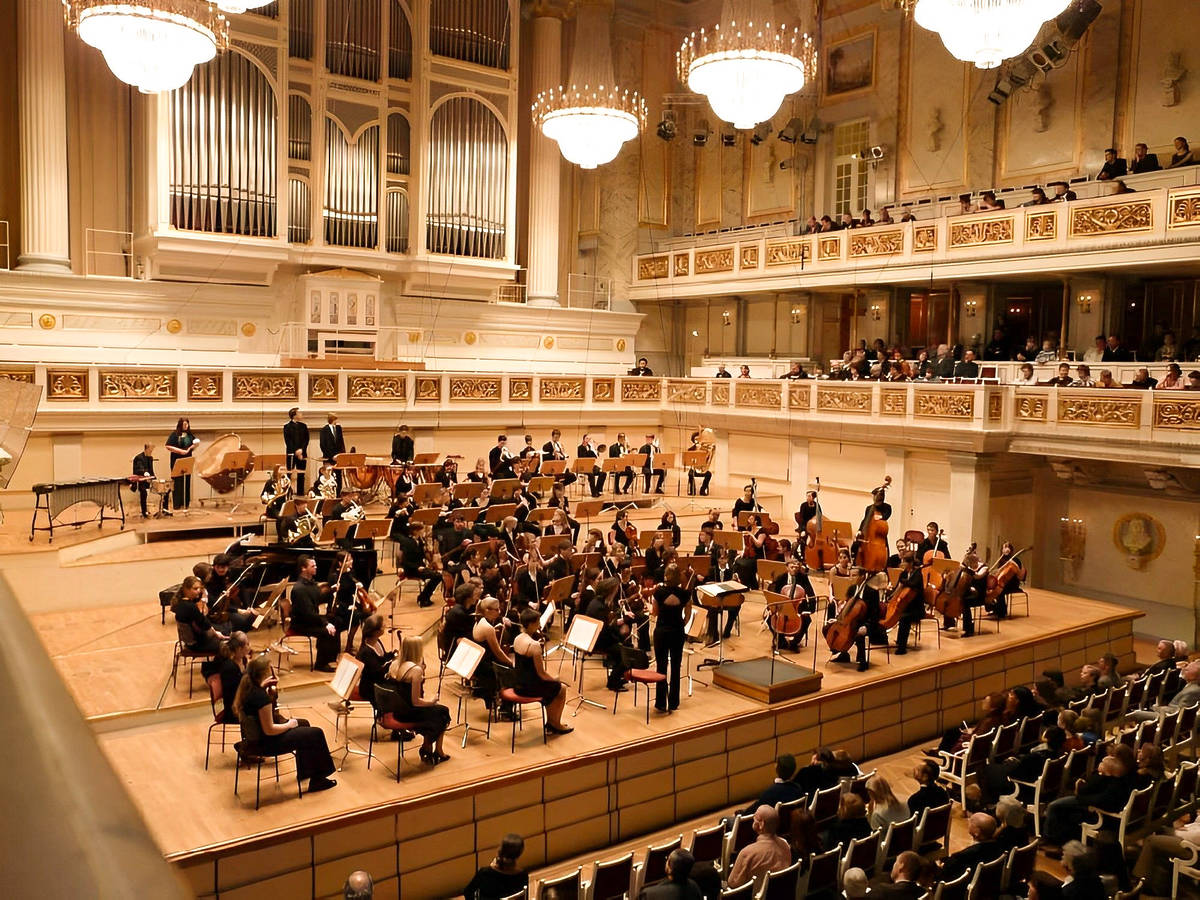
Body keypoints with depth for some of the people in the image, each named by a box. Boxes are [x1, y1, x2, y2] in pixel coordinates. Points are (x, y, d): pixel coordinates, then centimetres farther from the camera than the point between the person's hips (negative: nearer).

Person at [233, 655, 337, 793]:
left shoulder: (247, 687, -5)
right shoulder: (261, 696, -31)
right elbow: (269, 730, -28)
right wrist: (289, 724, -10)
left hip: (254, 734, 10)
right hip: (267, 742, -10)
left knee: (303, 724, 27)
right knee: (316, 734, 0)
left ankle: (304, 772, 39)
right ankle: (317, 779, 16)